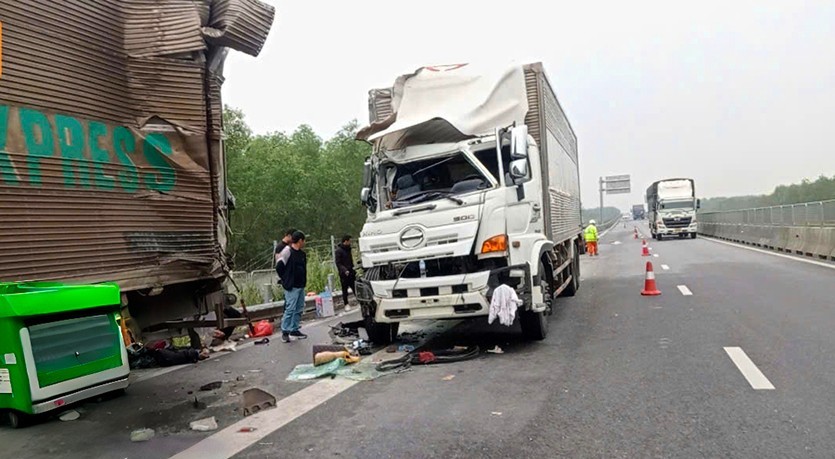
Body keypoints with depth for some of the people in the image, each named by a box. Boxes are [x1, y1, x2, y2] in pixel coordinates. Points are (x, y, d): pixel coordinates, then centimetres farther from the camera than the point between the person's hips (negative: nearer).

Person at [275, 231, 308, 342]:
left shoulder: (302, 254, 12)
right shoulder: (287, 251, -12)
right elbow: (279, 267, -12)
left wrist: (304, 281, 11)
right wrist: (286, 280, -6)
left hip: (301, 286, 8)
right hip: (291, 287, -8)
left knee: (299, 309, 12)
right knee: (290, 309, -7)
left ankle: (294, 329, 22)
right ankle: (285, 331, 3)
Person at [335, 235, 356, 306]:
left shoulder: (348, 248, 13)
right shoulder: (339, 250, -11)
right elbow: (338, 263, -15)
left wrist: (353, 269, 16)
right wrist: (344, 270, -26)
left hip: (351, 272, 7)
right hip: (344, 273, -7)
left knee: (354, 288, 7)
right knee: (345, 289, 0)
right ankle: (346, 304, 7)